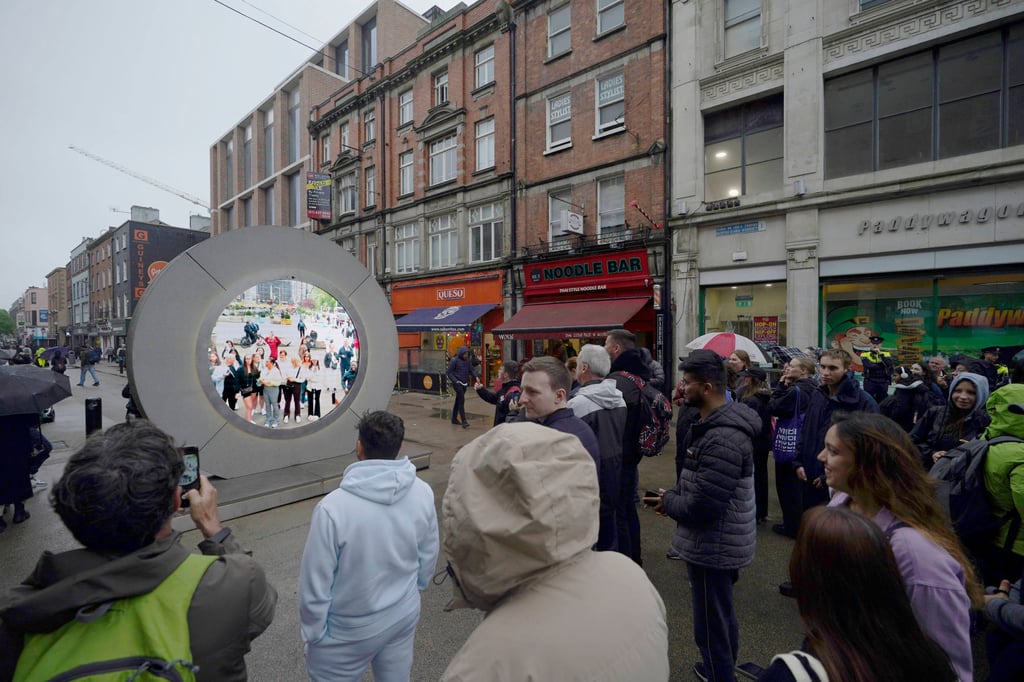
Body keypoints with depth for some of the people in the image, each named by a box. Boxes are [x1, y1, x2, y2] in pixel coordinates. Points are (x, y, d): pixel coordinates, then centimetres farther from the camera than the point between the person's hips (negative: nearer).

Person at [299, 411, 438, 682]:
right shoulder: (423, 493, -18)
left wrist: (312, 632, -1)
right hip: (405, 615, 4)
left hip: (350, 631, -3)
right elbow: (429, 556, -3)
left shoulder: (333, 507, -31)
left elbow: (315, 583, -19)